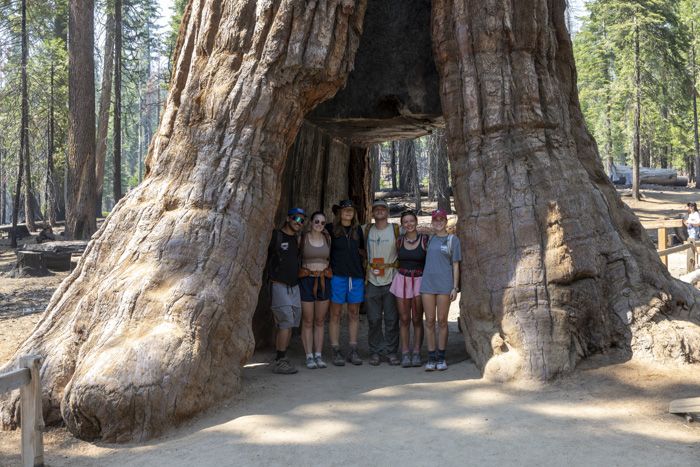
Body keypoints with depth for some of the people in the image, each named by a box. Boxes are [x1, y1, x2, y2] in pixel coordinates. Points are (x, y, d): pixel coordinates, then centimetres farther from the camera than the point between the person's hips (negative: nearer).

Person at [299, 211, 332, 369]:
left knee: (320, 321, 8)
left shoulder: (327, 238, 7)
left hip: (324, 280, 3)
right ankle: (309, 356, 7)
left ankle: (319, 355, 14)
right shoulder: (303, 238, -3)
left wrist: (328, 271, 10)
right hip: (307, 280, -3)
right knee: (307, 321, 1)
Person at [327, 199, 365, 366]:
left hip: (356, 276, 4)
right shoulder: (330, 229, 2)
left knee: (354, 314, 6)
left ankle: (353, 351, 13)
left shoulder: (358, 230, 13)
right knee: (336, 314, -2)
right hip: (337, 276, -4)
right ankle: (336, 352, 5)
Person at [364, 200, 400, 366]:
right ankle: (375, 352, 12)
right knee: (373, 319, 3)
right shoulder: (367, 229, 9)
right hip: (372, 282, 2)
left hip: (391, 281, -1)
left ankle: (391, 351, 11)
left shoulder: (396, 229, 2)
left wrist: (393, 265, -7)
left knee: (391, 319, 1)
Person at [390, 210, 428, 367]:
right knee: (404, 320, 3)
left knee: (417, 319, 2)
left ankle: (416, 353, 9)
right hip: (402, 280, 2)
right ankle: (405, 354, 6)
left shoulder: (425, 239, -2)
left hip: (419, 281, -2)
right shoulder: (399, 241, 6)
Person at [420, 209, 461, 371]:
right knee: (429, 321, 2)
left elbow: (455, 265, 1)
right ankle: (431, 358, 7)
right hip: (428, 283, 3)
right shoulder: (429, 239, 13)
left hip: (444, 284, -3)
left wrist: (455, 287, -4)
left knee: (442, 321, 1)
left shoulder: (452, 239, 3)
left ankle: (441, 357, 11)